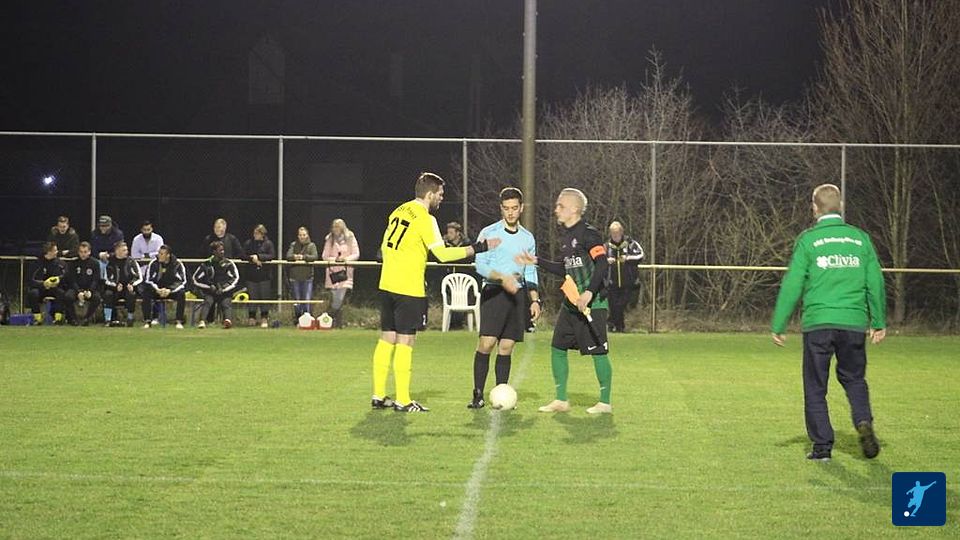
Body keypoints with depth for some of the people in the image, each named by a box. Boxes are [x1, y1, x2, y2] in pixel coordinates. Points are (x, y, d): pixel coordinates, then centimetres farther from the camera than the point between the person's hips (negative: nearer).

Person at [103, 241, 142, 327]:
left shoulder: (131, 261, 1)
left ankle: (130, 319, -18)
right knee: (108, 294, -29)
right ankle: (108, 320, -26)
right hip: (114, 289, 0)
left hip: (128, 288, 0)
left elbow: (139, 278, 0)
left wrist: (132, 284, -18)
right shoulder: (110, 262, -1)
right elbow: (107, 279, -2)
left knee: (132, 294, -32)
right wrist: (116, 285, -19)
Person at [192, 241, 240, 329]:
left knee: (226, 303, -28)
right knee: (207, 301, -28)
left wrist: (223, 288, -10)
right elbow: (195, 279, 7)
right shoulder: (206, 264, 6)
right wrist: (209, 287, -5)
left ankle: (228, 320, -55)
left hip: (225, 292, 0)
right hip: (210, 292, 0)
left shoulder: (229, 264, 6)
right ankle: (202, 321, -46)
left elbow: (236, 278, 2)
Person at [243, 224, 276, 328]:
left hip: (264, 274, -2)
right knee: (252, 296, 2)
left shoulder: (268, 244, 3)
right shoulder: (248, 243, 10)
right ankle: (252, 317, 9)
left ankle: (264, 318, 4)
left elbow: (272, 256, -8)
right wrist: (253, 259, -13)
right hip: (251, 274, 2)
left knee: (265, 296, -1)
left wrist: (258, 256, -15)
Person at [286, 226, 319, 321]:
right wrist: (295, 257, -24)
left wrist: (303, 257, -19)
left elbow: (315, 256, -9)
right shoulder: (293, 245, 9)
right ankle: (297, 319, 13)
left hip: (307, 277, -1)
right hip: (295, 276, 1)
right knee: (296, 300, 6)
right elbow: (288, 256, -3)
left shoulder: (311, 245, 6)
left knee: (307, 300, -3)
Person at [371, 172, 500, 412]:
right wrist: (479, 247, -17)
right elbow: (442, 254, -19)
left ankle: (379, 396, 14)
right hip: (409, 289, -8)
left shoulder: (399, 211, 12)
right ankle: (403, 401, -1)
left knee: (387, 339, 11)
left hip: (387, 285, 8)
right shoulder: (424, 218, -12)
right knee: (405, 342, -3)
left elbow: (385, 246, 18)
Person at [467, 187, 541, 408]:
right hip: (493, 292, -4)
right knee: (486, 343, -14)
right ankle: (478, 394, -8)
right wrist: (502, 278, -21)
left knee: (506, 347, 4)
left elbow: (531, 272, 20)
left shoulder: (527, 238, 14)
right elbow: (480, 265, -7)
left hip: (517, 294, 4)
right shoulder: (489, 233, 0)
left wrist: (535, 300, 12)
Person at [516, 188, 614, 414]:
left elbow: (602, 263, -22)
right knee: (557, 348, 7)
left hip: (592, 303, -9)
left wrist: (590, 292, -30)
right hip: (571, 303, 9)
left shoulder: (588, 234, -13)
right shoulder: (566, 236, 14)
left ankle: (605, 402, 7)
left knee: (597, 352, -4)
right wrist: (537, 261, 20)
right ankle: (561, 400, 15)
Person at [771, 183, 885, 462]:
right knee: (854, 378, 19)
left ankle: (822, 445, 6)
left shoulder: (808, 239, -1)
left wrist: (778, 326, 3)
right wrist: (879, 322, 18)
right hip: (854, 323, 2)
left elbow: (792, 285, -3)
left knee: (815, 387, 7)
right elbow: (876, 283, 9)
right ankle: (864, 422, -6)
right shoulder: (860, 238, 7)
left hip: (817, 323, -2)